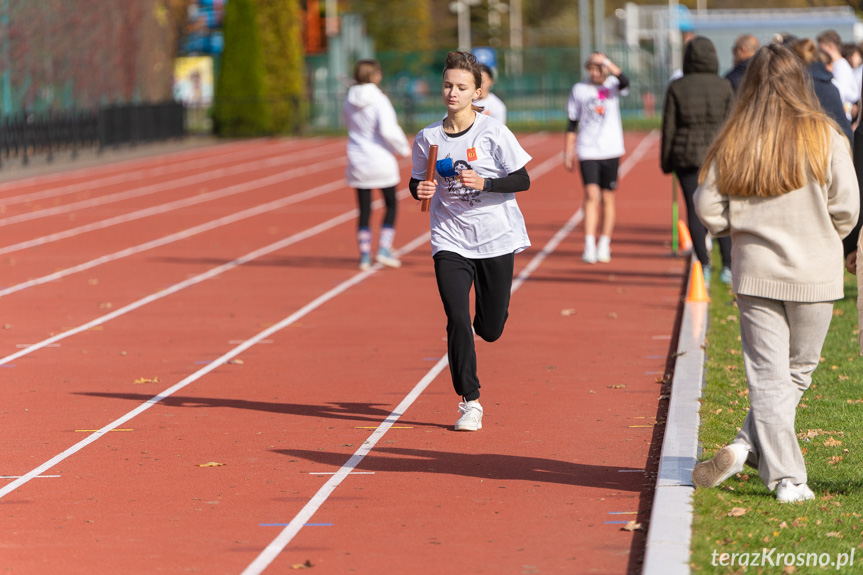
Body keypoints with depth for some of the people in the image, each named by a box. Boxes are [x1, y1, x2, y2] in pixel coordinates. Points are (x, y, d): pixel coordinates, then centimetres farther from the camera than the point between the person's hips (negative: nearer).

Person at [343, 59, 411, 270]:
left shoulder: (349, 102, 2)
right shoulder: (379, 100, -16)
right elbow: (388, 130, -24)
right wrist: (403, 148, -9)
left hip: (357, 163, 4)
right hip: (381, 162, -4)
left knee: (364, 210, 10)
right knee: (391, 204, 12)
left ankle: (364, 255, 8)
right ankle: (384, 248, 3)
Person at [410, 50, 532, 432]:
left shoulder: (494, 133, -8)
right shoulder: (428, 138, 0)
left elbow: (522, 180, -6)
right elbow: (418, 183, 13)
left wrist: (484, 183, -21)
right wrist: (420, 190, -10)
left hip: (496, 239, -1)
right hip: (450, 240, 1)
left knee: (491, 329, 6)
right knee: (457, 321, -13)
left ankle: (474, 324, 45)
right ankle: (469, 402, -2)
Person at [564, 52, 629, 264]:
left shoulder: (612, 86, 2)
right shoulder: (579, 90, 5)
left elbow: (624, 81, -24)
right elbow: (572, 124, 9)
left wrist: (606, 61, -25)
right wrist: (568, 153, 7)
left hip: (611, 151, 1)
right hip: (587, 151, 0)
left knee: (607, 198, 6)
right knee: (591, 195, -14)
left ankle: (604, 245, 16)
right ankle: (589, 246, -17)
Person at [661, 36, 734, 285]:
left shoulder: (677, 88, -1)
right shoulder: (724, 86, -1)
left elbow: (669, 127, 1)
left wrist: (666, 161, 8)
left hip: (687, 155, 0)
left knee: (694, 209, 4)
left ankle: (704, 265, -3)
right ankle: (727, 265, 2)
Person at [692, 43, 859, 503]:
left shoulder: (733, 143, -1)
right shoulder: (823, 137, -6)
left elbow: (708, 209, -1)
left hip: (755, 273, 1)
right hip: (814, 275, -1)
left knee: (767, 376, 5)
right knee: (799, 369, 14)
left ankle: (786, 477, -3)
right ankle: (747, 446, 1)